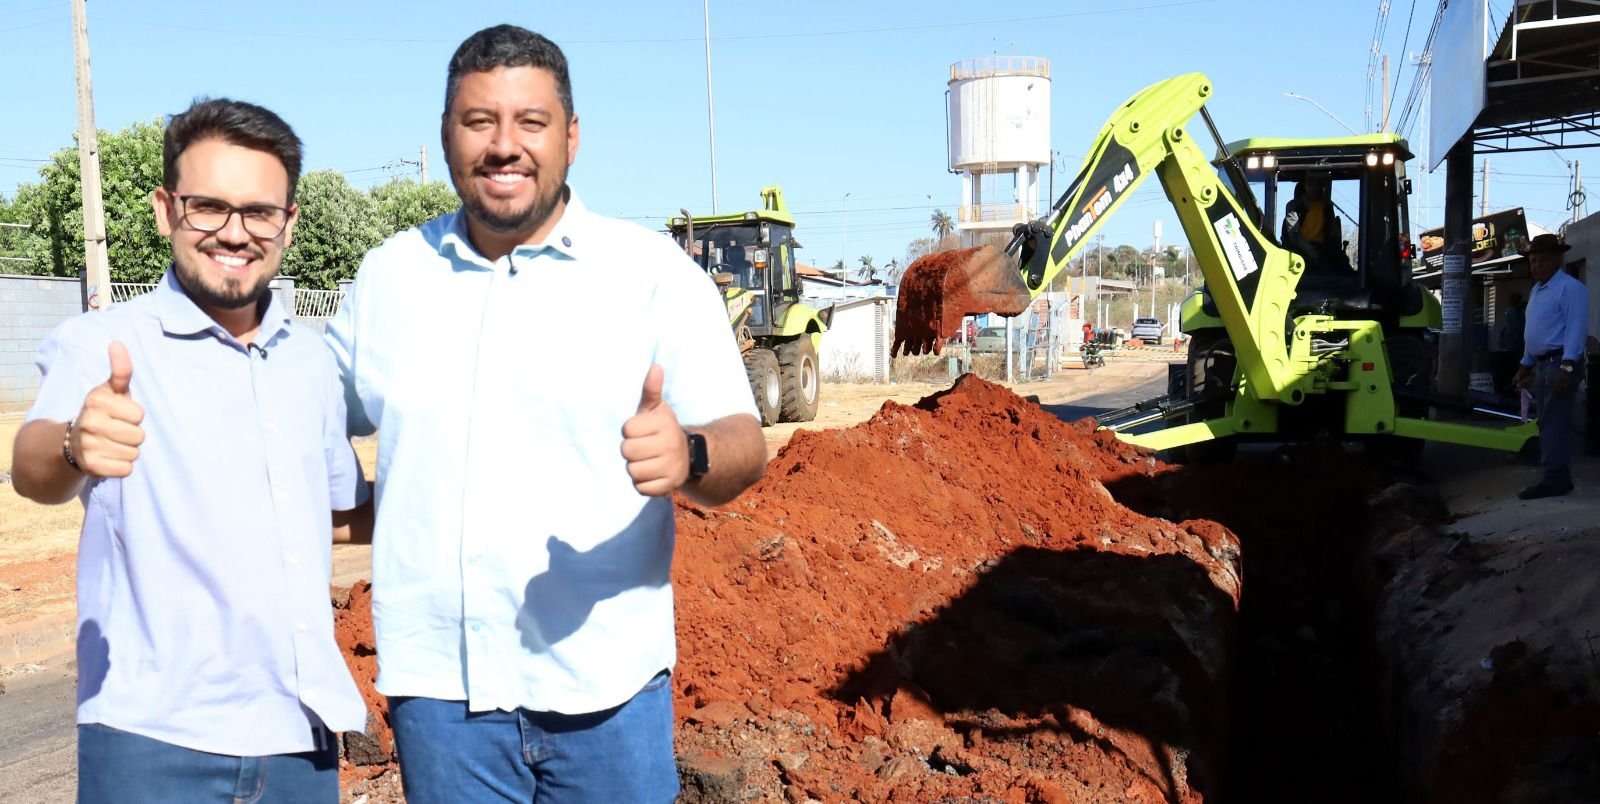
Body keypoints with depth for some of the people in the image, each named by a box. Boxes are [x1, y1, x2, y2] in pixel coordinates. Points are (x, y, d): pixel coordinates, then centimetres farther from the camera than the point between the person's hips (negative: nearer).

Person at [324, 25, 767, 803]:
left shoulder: (655, 273, -5)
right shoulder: (389, 276, 5)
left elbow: (744, 446, -12)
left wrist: (689, 455, -34)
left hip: (604, 686, -2)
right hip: (437, 686, 3)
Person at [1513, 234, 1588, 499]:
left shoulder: (1570, 288, -11)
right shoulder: (1536, 290, 19)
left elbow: (1576, 328, -19)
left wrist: (1567, 365, -26)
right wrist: (1525, 365, 25)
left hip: (1559, 363, -10)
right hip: (1541, 364, 10)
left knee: (1554, 423, -11)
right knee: (1547, 422, 10)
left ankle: (1555, 479, -11)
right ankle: (1557, 477, 14)